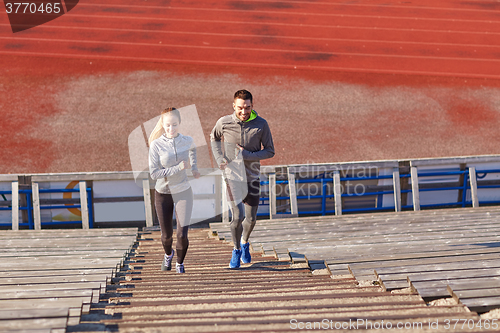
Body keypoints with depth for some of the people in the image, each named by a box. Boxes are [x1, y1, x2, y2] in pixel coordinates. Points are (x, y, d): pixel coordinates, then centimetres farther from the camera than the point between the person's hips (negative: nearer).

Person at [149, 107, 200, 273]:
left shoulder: (187, 141, -6)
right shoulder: (156, 145, -17)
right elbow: (154, 174, -19)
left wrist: (194, 167, 10)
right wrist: (178, 168, -25)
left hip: (183, 193, 1)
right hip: (163, 193, -1)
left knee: (182, 235, -10)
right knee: (167, 235, 11)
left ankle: (180, 262, 21)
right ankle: (168, 254, 48)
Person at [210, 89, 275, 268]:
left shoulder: (261, 124, -9)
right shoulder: (224, 123, -8)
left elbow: (270, 151, -3)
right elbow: (214, 138, 15)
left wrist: (247, 155, -17)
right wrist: (219, 158, 0)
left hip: (252, 176, 2)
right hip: (232, 175, -2)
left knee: (251, 218, 10)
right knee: (238, 216, -13)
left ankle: (245, 242, 41)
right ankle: (236, 249, 11)